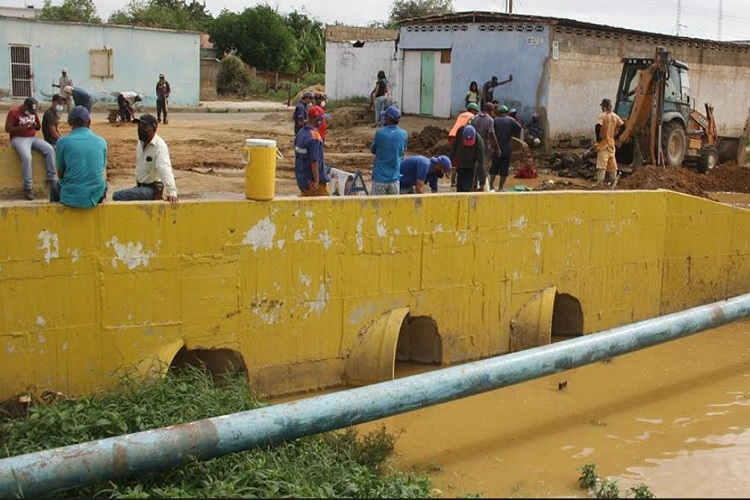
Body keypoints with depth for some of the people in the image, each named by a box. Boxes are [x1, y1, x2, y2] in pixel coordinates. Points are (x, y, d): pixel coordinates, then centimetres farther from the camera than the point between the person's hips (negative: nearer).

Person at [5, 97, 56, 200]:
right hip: (18, 138, -6)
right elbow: (7, 129, -11)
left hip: (32, 138, 6)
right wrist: (22, 127, -24)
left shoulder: (33, 112, 10)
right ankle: (28, 187, -29)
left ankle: (51, 179, -17)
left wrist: (35, 125, -7)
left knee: (50, 149, -19)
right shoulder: (14, 111, -8)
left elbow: (39, 127, 18)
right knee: (27, 157, -34)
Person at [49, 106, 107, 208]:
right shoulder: (101, 141, 1)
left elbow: (60, 173, 5)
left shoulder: (63, 141, -5)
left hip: (71, 197, -1)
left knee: (55, 186, 33)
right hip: (96, 197, 1)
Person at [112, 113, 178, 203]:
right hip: (140, 186, 9)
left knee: (117, 196, -20)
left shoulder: (160, 146, -22)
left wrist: (172, 192, -47)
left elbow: (165, 170, -35)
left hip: (152, 189, -9)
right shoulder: (141, 142, 5)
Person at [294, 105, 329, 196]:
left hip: (301, 178, 8)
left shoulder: (300, 133, 6)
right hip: (312, 181, -8)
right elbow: (314, 161, -23)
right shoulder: (314, 137, -21)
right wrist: (317, 181, -21)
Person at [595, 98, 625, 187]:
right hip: (611, 143, 6)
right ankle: (614, 182, 20)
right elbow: (623, 126, 4)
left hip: (603, 143, -6)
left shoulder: (602, 116, -11)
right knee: (612, 164, 14)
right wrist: (616, 136, 12)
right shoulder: (615, 116, 7)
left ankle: (600, 183, -15)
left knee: (602, 164, -9)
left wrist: (598, 137, -15)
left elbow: (598, 126, -26)